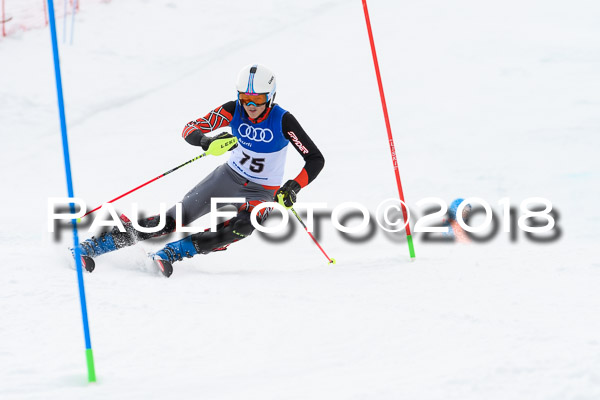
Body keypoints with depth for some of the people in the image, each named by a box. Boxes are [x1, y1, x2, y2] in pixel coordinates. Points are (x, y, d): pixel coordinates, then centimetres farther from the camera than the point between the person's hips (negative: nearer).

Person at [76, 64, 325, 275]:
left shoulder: (283, 121, -23)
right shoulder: (233, 110, -16)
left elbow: (316, 160, -22)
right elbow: (189, 130, -20)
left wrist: (293, 188, -37)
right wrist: (208, 142, -43)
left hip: (261, 193, -2)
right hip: (228, 177, 2)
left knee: (240, 229, -35)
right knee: (173, 221, -8)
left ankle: (169, 254, -34)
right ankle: (90, 247, -5)